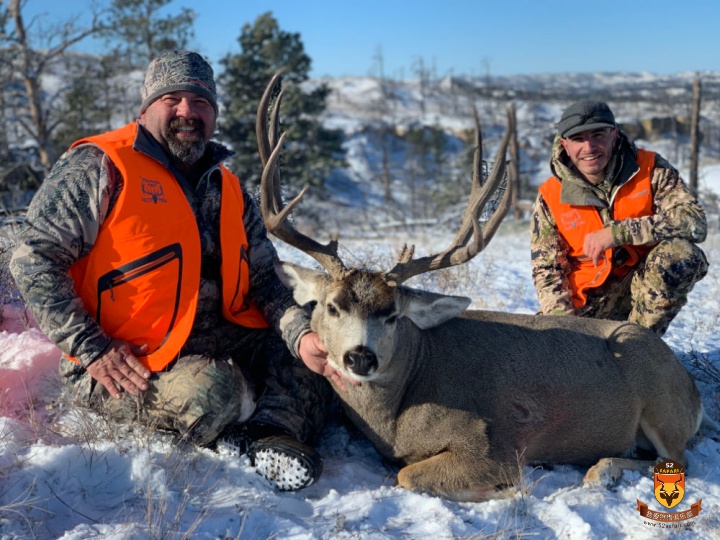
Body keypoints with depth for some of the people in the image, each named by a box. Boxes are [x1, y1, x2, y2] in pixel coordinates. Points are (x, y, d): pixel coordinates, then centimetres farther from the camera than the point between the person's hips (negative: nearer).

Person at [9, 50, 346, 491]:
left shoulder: (230, 191, 13)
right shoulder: (100, 168, -6)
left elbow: (264, 282, 8)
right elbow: (34, 260, -10)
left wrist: (302, 335, -13)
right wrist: (93, 349, -17)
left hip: (218, 342, 7)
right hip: (125, 366, -6)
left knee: (323, 347, -6)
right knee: (212, 391, -34)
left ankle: (270, 436, -28)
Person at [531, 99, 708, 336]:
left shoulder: (650, 170, -11)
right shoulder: (550, 198, -8)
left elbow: (695, 222, -24)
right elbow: (547, 270, -4)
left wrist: (617, 233, -31)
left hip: (646, 283, -1)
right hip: (588, 298, 1)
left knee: (682, 254, -31)